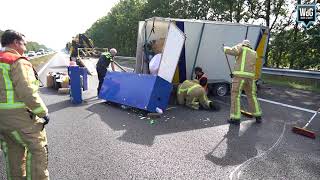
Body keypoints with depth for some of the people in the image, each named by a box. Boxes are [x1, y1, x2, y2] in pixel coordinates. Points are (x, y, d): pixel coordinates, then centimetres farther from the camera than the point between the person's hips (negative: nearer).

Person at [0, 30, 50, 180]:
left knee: (13, 151, 20)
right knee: (38, 149, 2)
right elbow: (27, 92, -23)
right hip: (19, 116, -9)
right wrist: (43, 112, -16)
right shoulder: (18, 61, -14)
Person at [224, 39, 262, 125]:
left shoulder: (241, 47, 11)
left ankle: (236, 118, -4)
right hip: (250, 77, 5)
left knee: (235, 95, -1)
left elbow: (234, 51, -10)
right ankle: (258, 116, 23)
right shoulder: (254, 53, 26)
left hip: (240, 75, -5)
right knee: (252, 95, 18)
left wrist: (225, 49, 6)